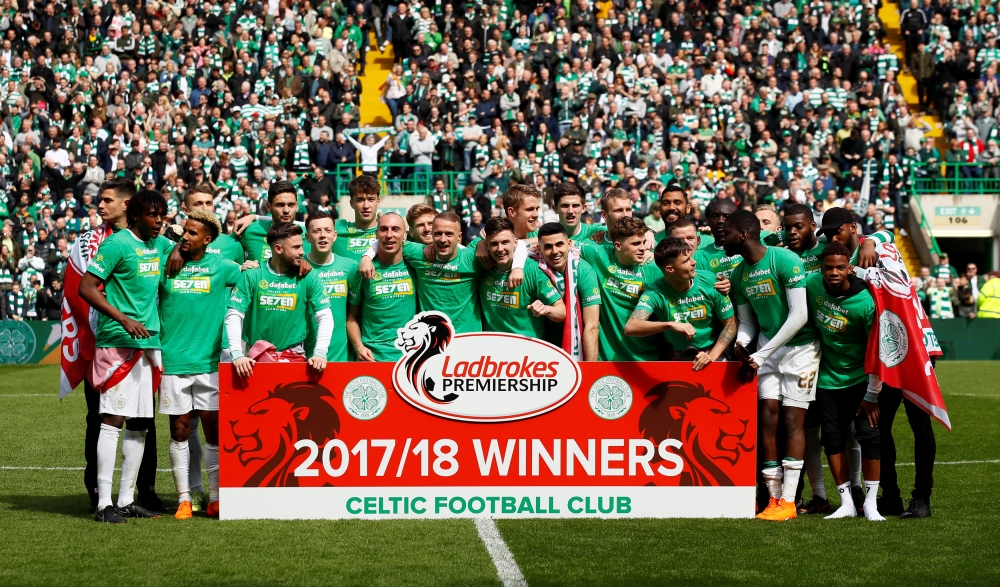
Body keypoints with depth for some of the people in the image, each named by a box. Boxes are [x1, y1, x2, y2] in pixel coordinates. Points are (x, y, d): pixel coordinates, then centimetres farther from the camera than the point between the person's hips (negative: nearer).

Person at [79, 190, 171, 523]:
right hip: (118, 343, -8)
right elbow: (86, 288, -12)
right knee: (112, 420, -9)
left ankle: (126, 499, 15)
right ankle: (104, 503, -8)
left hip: (149, 342, 8)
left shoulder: (161, 245, 14)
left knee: (139, 424, 9)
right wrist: (124, 320, -19)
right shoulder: (117, 244, -8)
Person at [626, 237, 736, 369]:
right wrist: (670, 325, -39)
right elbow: (630, 328, -28)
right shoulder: (655, 292, -14)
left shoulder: (709, 281, -9)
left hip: (711, 351, 0)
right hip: (676, 357, 0)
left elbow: (730, 324, -1)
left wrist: (712, 356, -14)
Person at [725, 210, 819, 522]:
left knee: (791, 422, -7)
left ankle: (788, 501, -4)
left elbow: (799, 316, -20)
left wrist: (762, 354, -18)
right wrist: (741, 347, -8)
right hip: (768, 348, 6)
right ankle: (774, 498, 4)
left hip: (800, 345, -6)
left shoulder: (785, 261, -17)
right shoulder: (739, 274, 6)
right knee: (767, 420, -2)